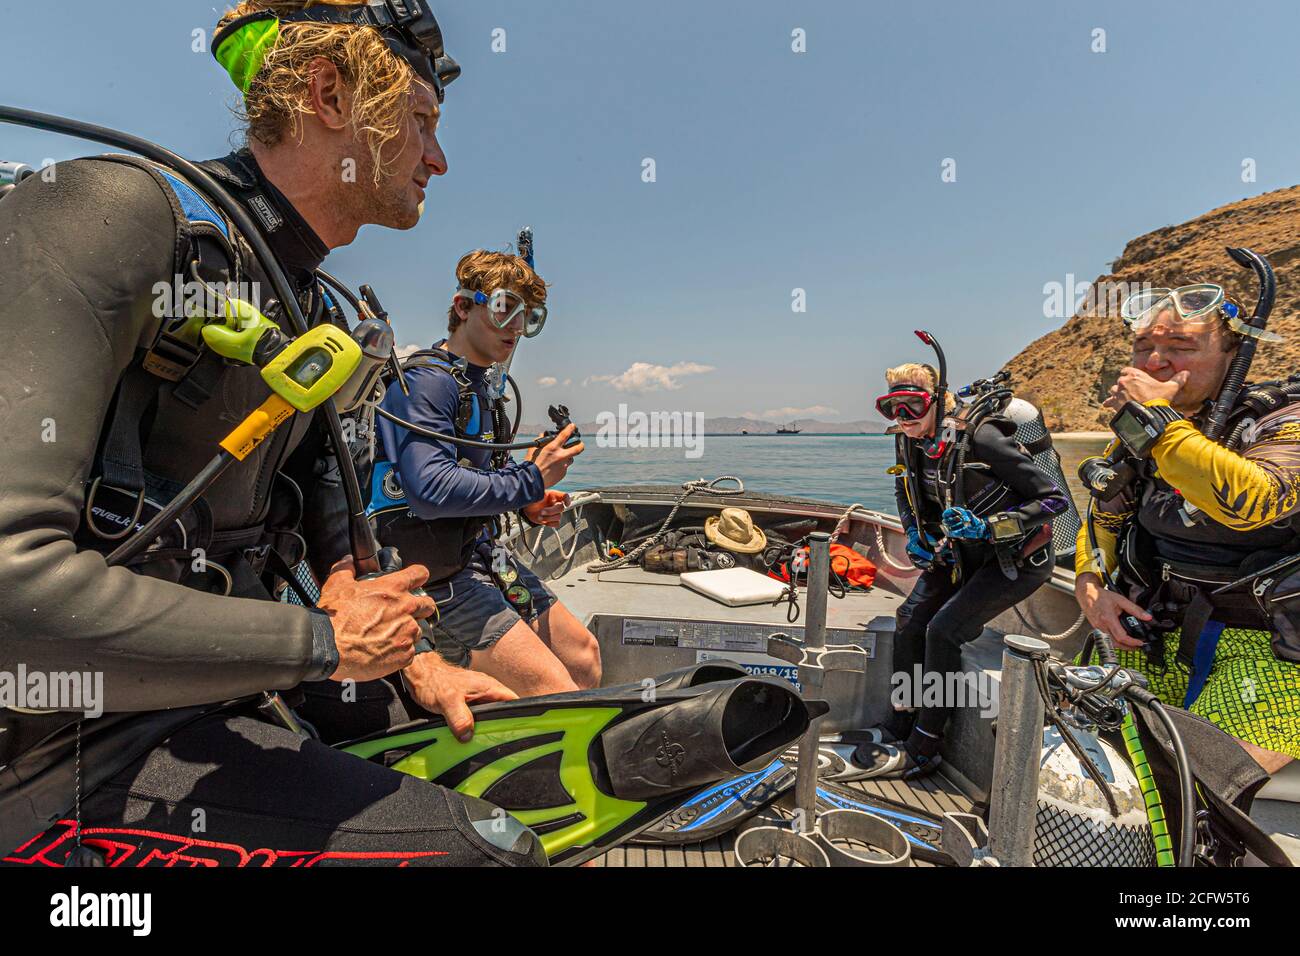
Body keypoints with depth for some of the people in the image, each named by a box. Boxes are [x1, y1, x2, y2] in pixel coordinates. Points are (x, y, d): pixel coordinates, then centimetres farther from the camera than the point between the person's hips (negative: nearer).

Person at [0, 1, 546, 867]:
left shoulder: (321, 318, 9)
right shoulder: (110, 211, -17)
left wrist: (413, 661, 5)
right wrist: (320, 641, -20)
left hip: (215, 704, 8)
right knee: (491, 847, -20)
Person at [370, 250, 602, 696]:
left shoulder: (479, 386, 15)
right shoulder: (428, 380, -16)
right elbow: (431, 490, -30)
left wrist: (528, 505, 4)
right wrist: (529, 480, -21)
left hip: (484, 555, 10)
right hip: (434, 572, -10)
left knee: (584, 655, 15)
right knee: (556, 693, -16)